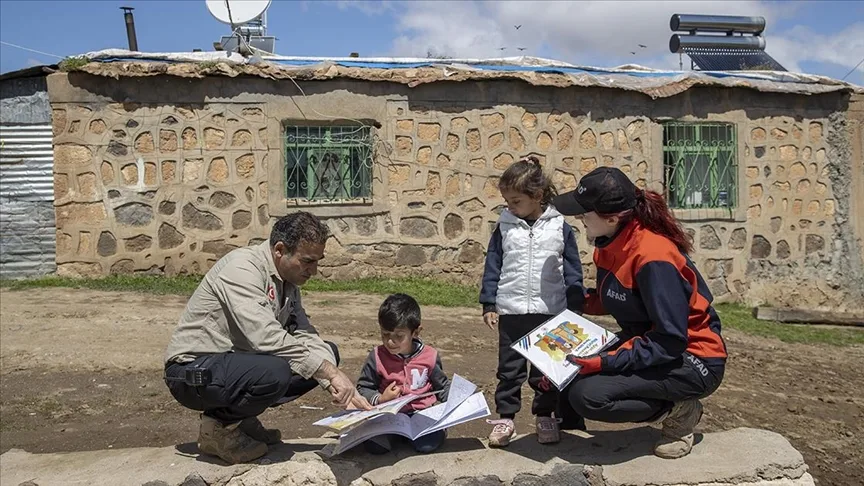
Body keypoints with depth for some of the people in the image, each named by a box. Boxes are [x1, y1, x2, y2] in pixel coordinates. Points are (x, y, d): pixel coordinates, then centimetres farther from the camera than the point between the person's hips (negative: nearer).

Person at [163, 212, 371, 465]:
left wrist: (345, 389, -11)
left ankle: (240, 415, 5)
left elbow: (306, 335, 2)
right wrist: (331, 373, -29)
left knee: (326, 353, 0)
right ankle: (218, 426, -6)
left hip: (236, 359, 9)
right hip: (194, 372, -9)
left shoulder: (287, 280, 4)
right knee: (274, 372, -36)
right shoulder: (242, 268, -22)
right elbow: (267, 338, -33)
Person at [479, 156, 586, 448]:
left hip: (550, 312, -1)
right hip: (511, 311, 1)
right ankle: (505, 417, 20)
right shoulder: (504, 228, 2)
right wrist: (489, 304, 0)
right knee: (509, 368, 9)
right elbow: (492, 268, 4)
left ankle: (545, 416, 25)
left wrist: (575, 308, 1)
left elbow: (572, 271, 2)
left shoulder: (560, 227, -1)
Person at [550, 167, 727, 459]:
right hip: (645, 342, 8)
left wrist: (606, 362, -29)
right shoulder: (613, 244, -3)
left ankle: (678, 412, -3)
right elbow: (613, 298, 13)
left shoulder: (652, 256, -28)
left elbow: (670, 342, -26)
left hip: (690, 360, -8)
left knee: (587, 394, -24)